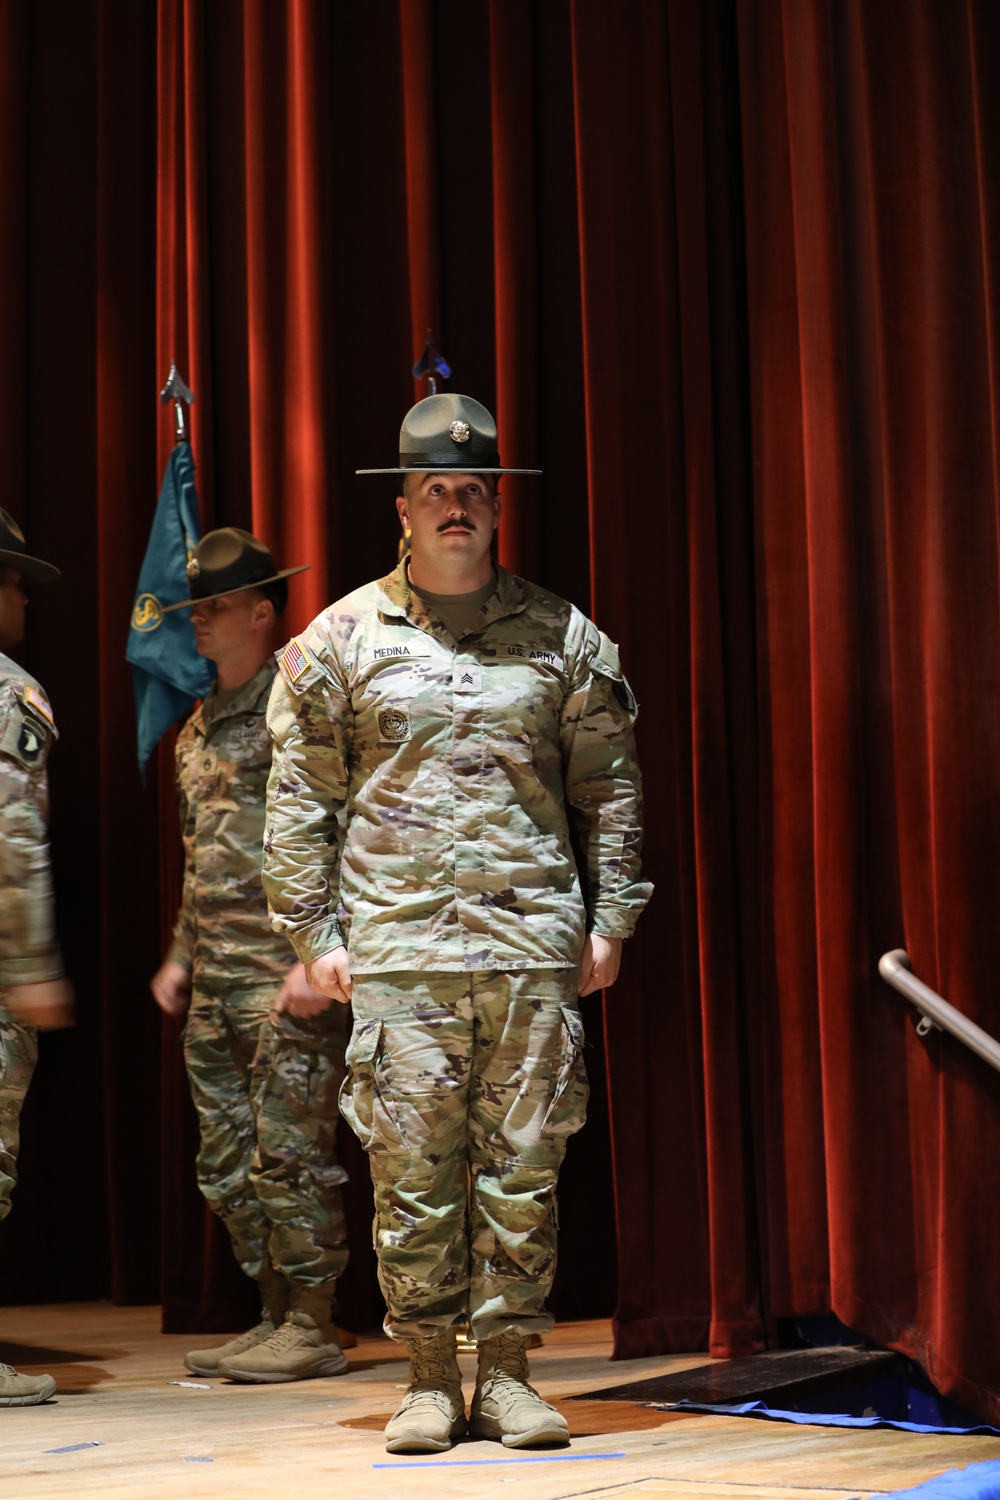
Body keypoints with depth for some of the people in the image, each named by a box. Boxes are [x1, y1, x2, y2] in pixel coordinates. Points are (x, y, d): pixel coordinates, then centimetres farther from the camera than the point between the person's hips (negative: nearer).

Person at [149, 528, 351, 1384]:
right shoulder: (199, 727, 19)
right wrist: (183, 954, 22)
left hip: (288, 970, -9)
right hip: (216, 981, 9)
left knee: (289, 1151, -6)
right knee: (229, 1161, 10)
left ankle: (311, 1331, 2)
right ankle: (277, 1320, 19)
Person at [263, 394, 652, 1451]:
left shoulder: (560, 635, 10)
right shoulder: (342, 638, 7)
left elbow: (609, 787, 13)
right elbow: (298, 797, 8)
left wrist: (609, 919, 6)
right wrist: (314, 932, 2)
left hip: (536, 946, 1)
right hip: (397, 949, -1)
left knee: (523, 1166, 2)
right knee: (412, 1170, 0)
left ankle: (505, 1371, 12)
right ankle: (429, 1377, 10)